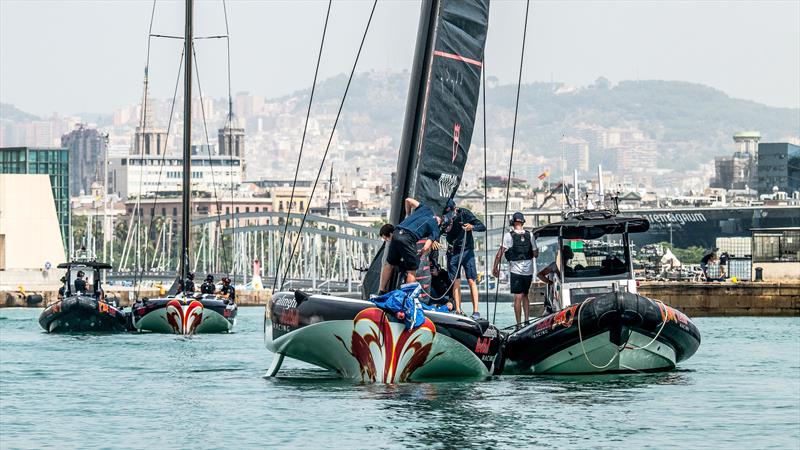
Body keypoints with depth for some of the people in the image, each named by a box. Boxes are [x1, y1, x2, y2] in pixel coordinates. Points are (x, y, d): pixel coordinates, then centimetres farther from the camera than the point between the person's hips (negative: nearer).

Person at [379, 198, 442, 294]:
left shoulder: (426, 209, 23)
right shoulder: (435, 229, 11)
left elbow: (408, 200, 27)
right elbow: (426, 248, 1)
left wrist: (408, 216, 40)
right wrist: (419, 255, 21)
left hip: (396, 233, 6)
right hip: (408, 238, -6)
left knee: (389, 264, 22)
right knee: (411, 272, 8)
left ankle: (382, 292, 30)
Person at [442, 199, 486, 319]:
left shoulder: (464, 214, -10)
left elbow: (483, 227, -10)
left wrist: (472, 227, -30)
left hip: (467, 251, -2)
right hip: (453, 253, 2)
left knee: (471, 281, -7)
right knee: (456, 283, -2)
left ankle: (476, 311, -10)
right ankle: (458, 311, 0)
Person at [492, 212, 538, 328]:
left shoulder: (508, 236, -9)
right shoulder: (530, 235, 0)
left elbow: (500, 253, -11)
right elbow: (536, 254, 5)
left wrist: (495, 268, -2)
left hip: (516, 270, -3)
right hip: (528, 270, 3)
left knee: (518, 297, -3)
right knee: (525, 296, 18)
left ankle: (519, 324, -6)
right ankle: (527, 320, 14)